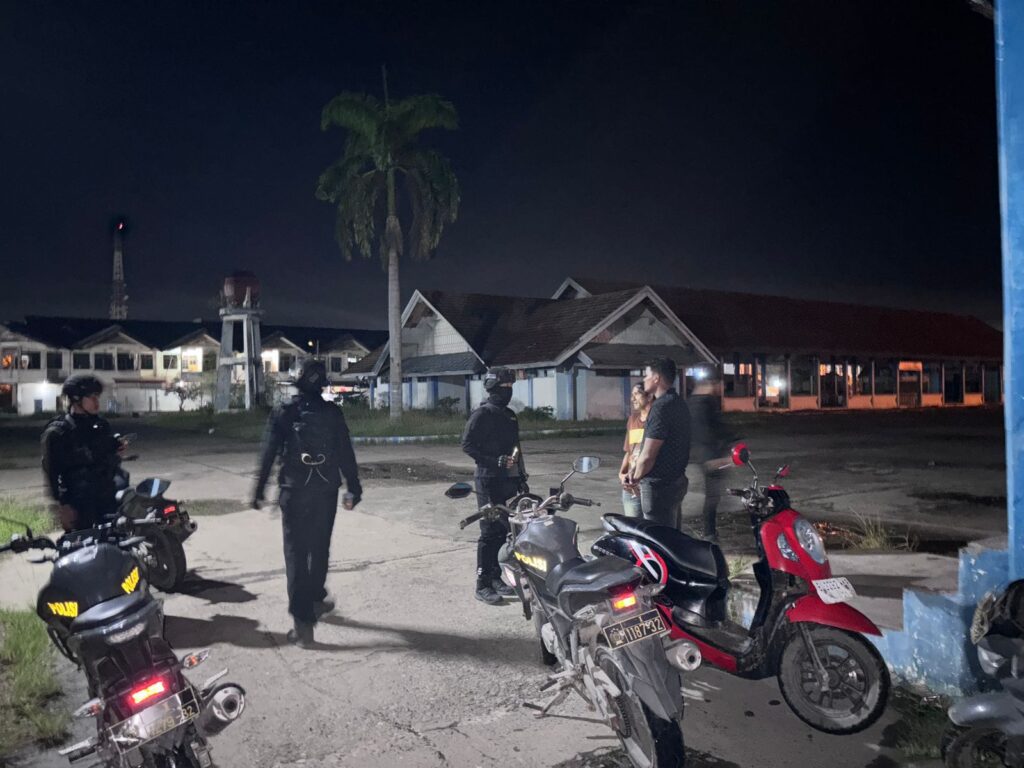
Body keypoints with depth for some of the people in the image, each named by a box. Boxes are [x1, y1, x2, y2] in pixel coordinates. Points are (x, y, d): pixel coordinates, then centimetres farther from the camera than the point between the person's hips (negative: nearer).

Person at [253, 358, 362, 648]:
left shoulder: (283, 413, -2)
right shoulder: (333, 413, 0)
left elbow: (268, 455, -3)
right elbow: (346, 454, 0)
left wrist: (259, 491, 3)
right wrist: (353, 488, 6)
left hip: (294, 492, -1)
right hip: (326, 492, 1)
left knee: (296, 553, 0)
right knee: (320, 549, 19)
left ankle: (303, 622, -5)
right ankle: (315, 600, 34)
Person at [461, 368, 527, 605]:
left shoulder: (509, 415, 16)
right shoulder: (482, 414, -8)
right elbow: (467, 444, -13)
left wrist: (521, 477, 19)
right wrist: (496, 461, -19)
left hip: (509, 480, 8)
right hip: (490, 481, -7)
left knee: (503, 531, 11)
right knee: (489, 533, -5)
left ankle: (496, 578, 22)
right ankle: (483, 585, 2)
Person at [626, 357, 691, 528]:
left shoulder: (661, 407, -21)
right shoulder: (678, 403, 11)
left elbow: (648, 455, -23)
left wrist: (636, 477, -4)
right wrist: (635, 470, 5)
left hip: (659, 485, -10)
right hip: (676, 480, 10)